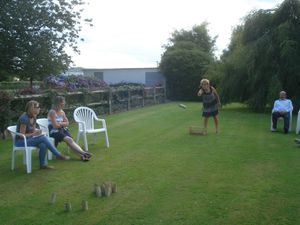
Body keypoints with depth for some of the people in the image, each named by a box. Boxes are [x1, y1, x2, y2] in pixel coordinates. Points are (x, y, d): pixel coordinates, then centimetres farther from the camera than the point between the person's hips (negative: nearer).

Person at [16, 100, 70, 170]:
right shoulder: (24, 118, -21)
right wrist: (34, 134, -20)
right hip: (21, 141, -7)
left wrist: (37, 131, -8)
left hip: (29, 139, 7)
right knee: (43, 138, -27)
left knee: (43, 145, -25)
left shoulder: (33, 117, 4)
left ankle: (42, 164, -14)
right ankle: (58, 155, -19)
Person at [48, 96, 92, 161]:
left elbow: (67, 123, 11)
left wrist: (60, 123, -7)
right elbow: (56, 126, -17)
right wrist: (63, 123, 0)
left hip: (62, 130, 6)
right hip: (54, 132, -6)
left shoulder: (62, 112, 11)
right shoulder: (52, 112, -12)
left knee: (70, 140, -20)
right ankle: (83, 153, -33)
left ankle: (82, 155, -36)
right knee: (69, 140, -27)